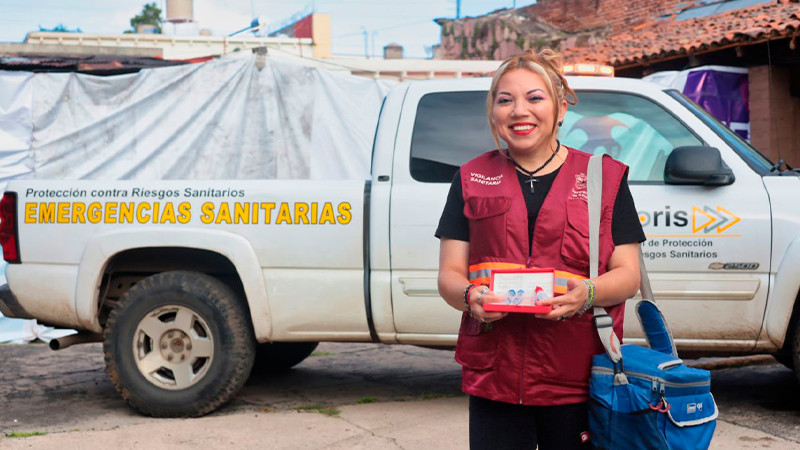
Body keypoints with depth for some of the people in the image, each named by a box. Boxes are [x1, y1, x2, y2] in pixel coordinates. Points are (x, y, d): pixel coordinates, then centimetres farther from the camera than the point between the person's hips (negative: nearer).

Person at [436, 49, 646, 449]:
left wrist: (587, 293, -19)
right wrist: (470, 296, -16)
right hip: (494, 377, 1)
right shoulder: (472, 179, 11)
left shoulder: (604, 176, 7)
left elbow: (628, 275, 3)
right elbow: (449, 275, 7)